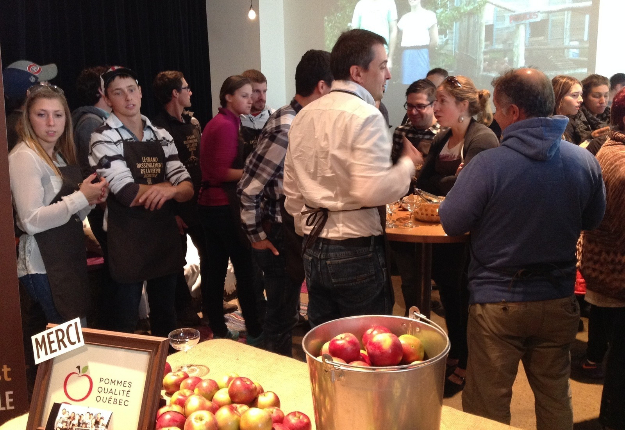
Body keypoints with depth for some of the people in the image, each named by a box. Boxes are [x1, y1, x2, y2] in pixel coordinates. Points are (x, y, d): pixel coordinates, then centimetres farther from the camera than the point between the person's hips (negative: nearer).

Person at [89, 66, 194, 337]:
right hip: (127, 241, -5)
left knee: (165, 316, 18)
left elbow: (187, 188, 2)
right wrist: (167, 185, -6)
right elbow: (127, 193, -19)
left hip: (165, 236, 5)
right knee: (125, 323, 5)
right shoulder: (104, 137, -7)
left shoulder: (161, 136, 9)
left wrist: (170, 191, -20)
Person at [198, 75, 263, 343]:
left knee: (216, 270, 12)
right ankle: (255, 333, 6)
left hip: (210, 205, 10)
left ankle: (218, 331, 20)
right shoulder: (227, 126, -14)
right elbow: (221, 172, -19)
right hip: (225, 207, -10)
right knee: (246, 269, -2)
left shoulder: (217, 123, 16)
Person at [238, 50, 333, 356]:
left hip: (300, 233, 9)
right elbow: (249, 187, -21)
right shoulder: (285, 128, -22)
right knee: (282, 317, 6)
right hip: (281, 236, -9)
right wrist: (256, 235, -12)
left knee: (287, 312, 21)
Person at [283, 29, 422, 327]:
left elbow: (292, 190, 14)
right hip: (357, 250, -7)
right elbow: (374, 191, -23)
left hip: (313, 251, 8)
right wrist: (408, 164, -6)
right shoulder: (365, 115, -14)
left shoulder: (304, 116, 9)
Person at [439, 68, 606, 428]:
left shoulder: (488, 163, -21)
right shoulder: (586, 161, -7)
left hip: (497, 303, -4)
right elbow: (593, 221, 8)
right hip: (559, 303, 4)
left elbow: (451, 223, -13)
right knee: (555, 397, 22)